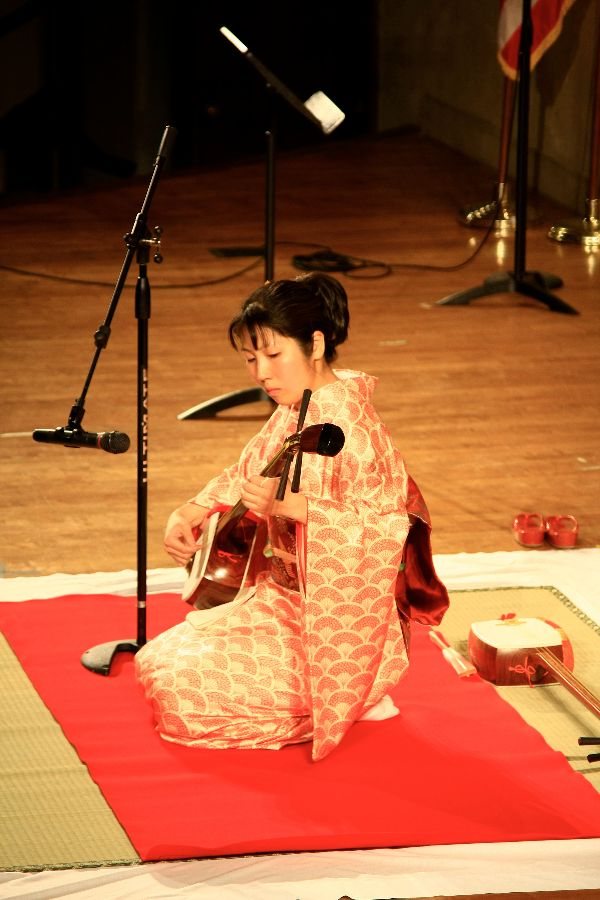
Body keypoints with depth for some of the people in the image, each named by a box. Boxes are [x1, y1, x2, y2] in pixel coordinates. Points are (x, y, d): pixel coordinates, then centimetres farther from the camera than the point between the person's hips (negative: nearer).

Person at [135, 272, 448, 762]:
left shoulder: (345, 419, -23)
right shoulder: (295, 411, 5)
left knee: (183, 687, -14)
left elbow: (383, 528, -32)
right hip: (289, 597, 10)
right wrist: (188, 515, 2)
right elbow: (244, 476, 19)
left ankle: (350, 698, 1)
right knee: (159, 661, 14)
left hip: (340, 622, -10)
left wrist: (288, 504, -40)